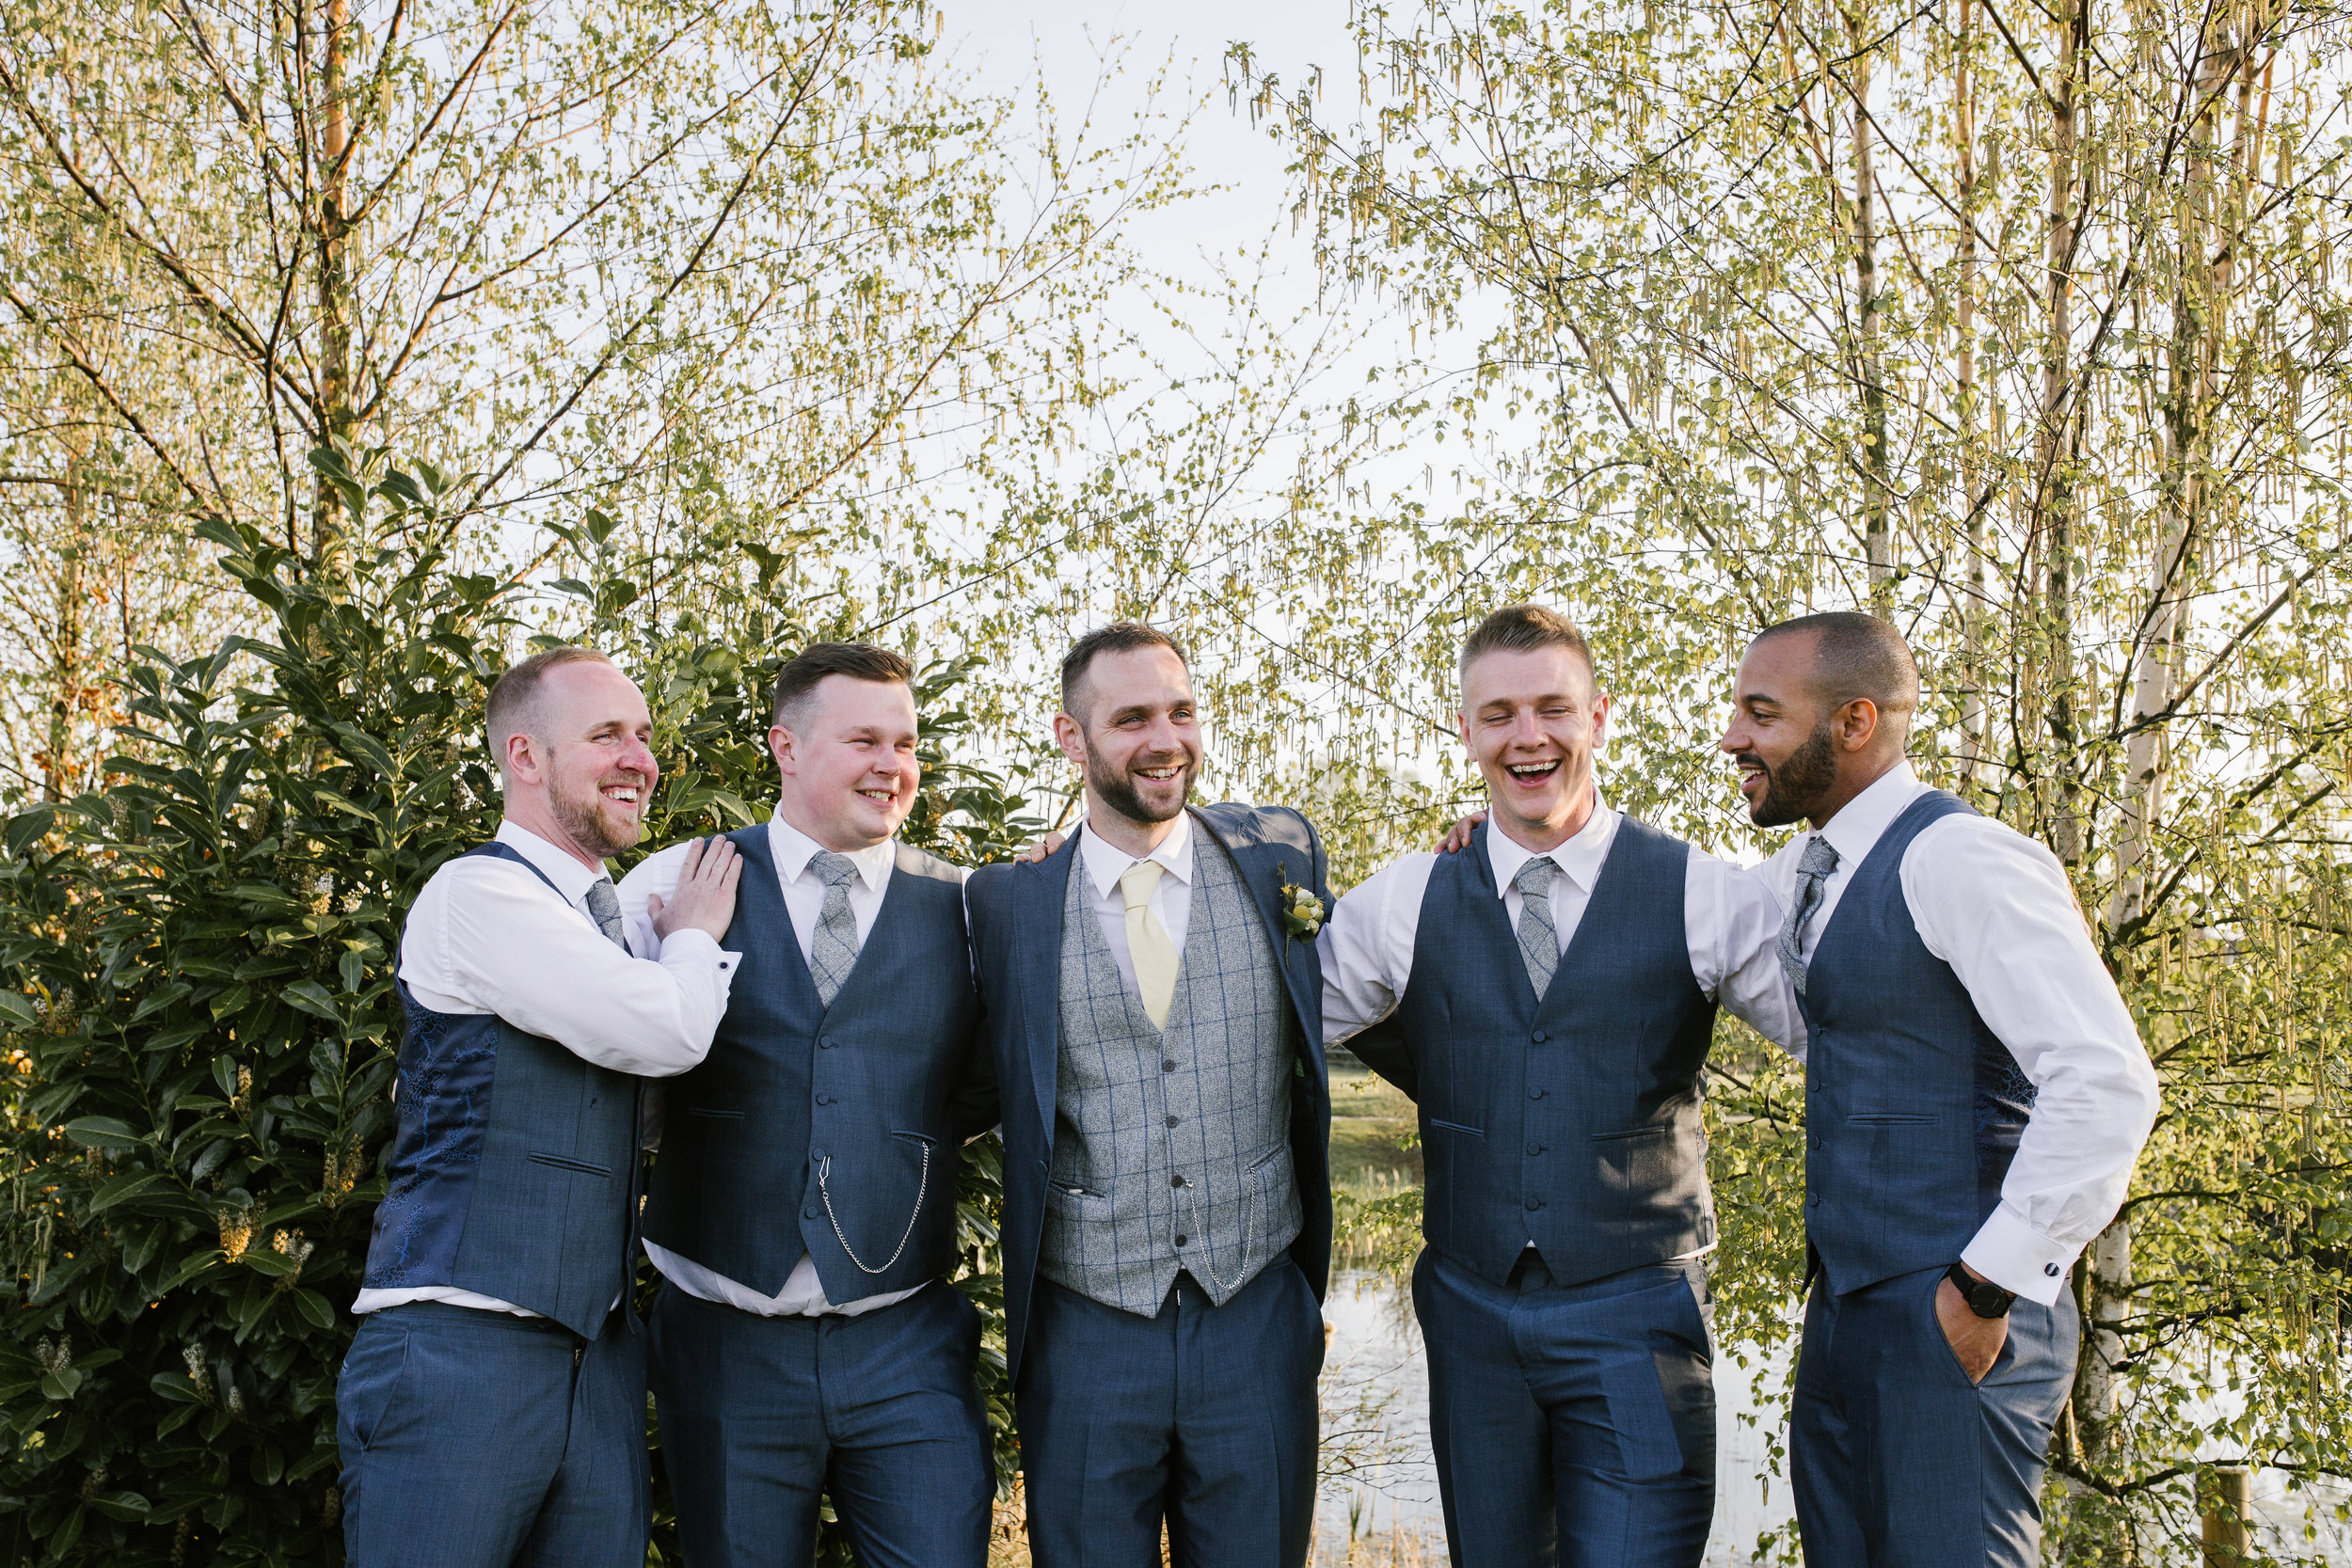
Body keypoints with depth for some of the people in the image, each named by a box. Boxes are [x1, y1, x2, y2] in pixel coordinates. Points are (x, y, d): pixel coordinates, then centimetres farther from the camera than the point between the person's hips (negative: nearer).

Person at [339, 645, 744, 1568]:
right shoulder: (477, 891, -11)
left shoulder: (610, 916, 16)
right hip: (458, 1350, -8)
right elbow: (667, 1033, -17)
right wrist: (694, 936, 3)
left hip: (597, 1352, 8)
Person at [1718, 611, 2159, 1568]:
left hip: (1953, 1320, -9)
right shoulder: (1802, 873, 10)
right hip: (1843, 1310, 9)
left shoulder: (1957, 860, -17)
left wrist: (1990, 1286, -19)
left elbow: (2107, 1085, -23)